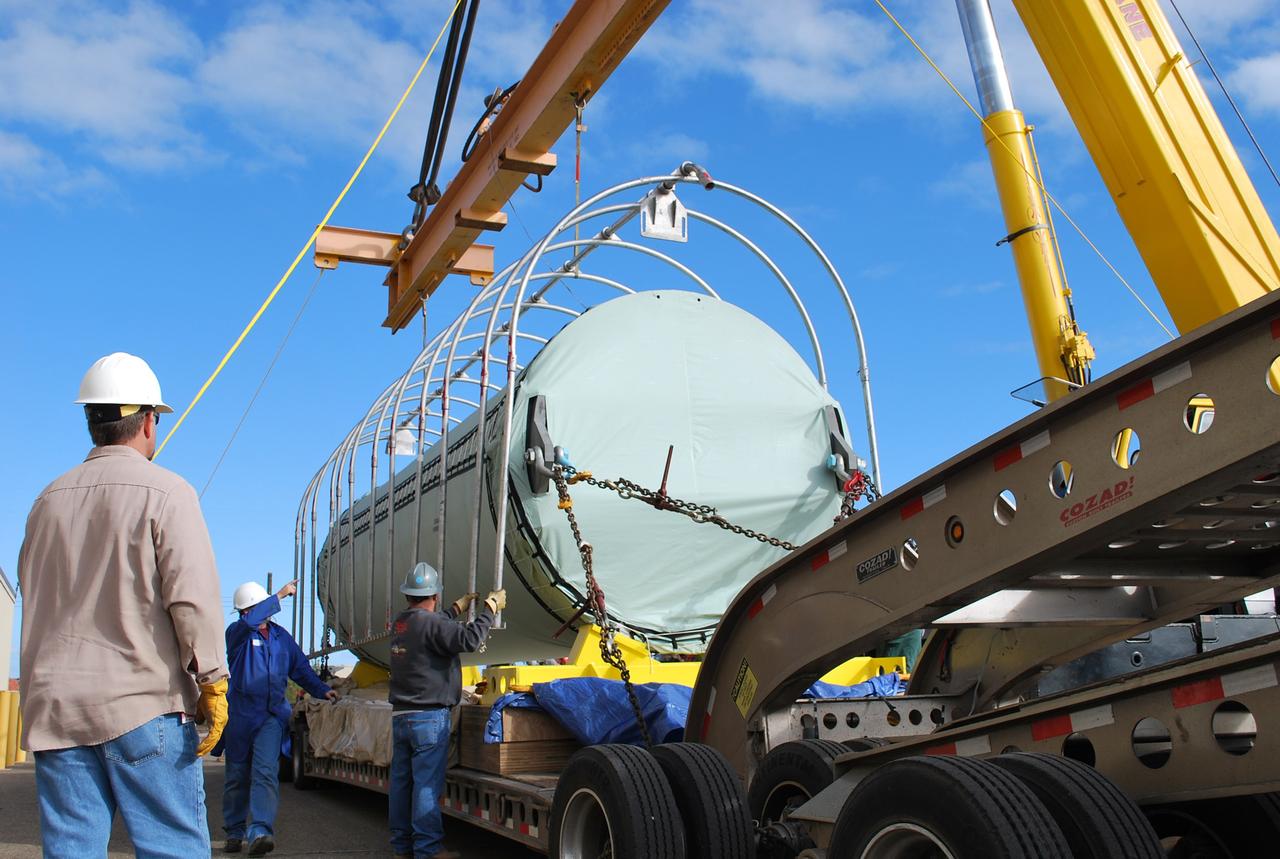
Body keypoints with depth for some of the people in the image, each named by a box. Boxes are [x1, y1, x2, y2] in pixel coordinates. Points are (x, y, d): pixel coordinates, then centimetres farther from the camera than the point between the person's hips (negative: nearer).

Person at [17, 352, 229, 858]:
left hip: (54, 705, 6)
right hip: (141, 702, -5)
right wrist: (213, 682, -8)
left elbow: (35, 600, 19)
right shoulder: (165, 492, -6)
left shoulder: (49, 500, 12)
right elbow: (192, 595, -13)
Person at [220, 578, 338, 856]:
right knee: (237, 776, 9)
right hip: (240, 715, -1)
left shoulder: (281, 636, 12)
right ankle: (234, 832, 22)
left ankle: (260, 832, -19)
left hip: (272, 716, 2)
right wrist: (279, 596, -26)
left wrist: (321, 690, 9)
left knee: (265, 773, -12)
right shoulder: (236, 632, -1)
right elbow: (249, 622, -25)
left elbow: (300, 668, 19)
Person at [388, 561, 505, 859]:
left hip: (399, 715, 8)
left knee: (400, 780, 11)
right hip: (428, 716, -8)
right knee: (427, 784, -4)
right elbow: (469, 640, -22)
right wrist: (490, 608, -10)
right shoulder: (431, 623, -16)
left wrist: (458, 608, 39)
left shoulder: (400, 622, 10)